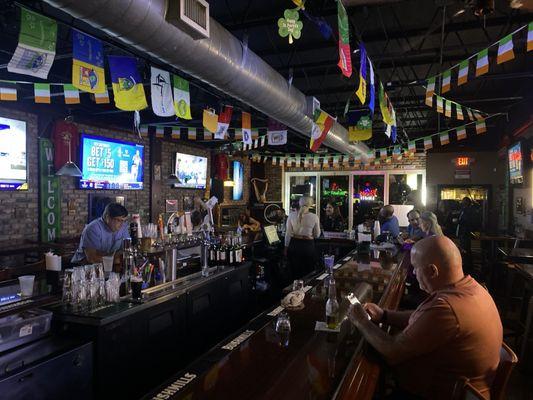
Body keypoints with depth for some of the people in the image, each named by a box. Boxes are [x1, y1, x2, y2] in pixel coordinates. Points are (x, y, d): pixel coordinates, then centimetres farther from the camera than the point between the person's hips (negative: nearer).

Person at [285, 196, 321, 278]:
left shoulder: (291, 215, -4)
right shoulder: (314, 217, -7)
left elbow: (288, 233, -1)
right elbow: (317, 235, 2)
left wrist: (286, 247, 8)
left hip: (294, 245, 2)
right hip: (308, 246, -2)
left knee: (295, 272, 13)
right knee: (308, 274, 11)